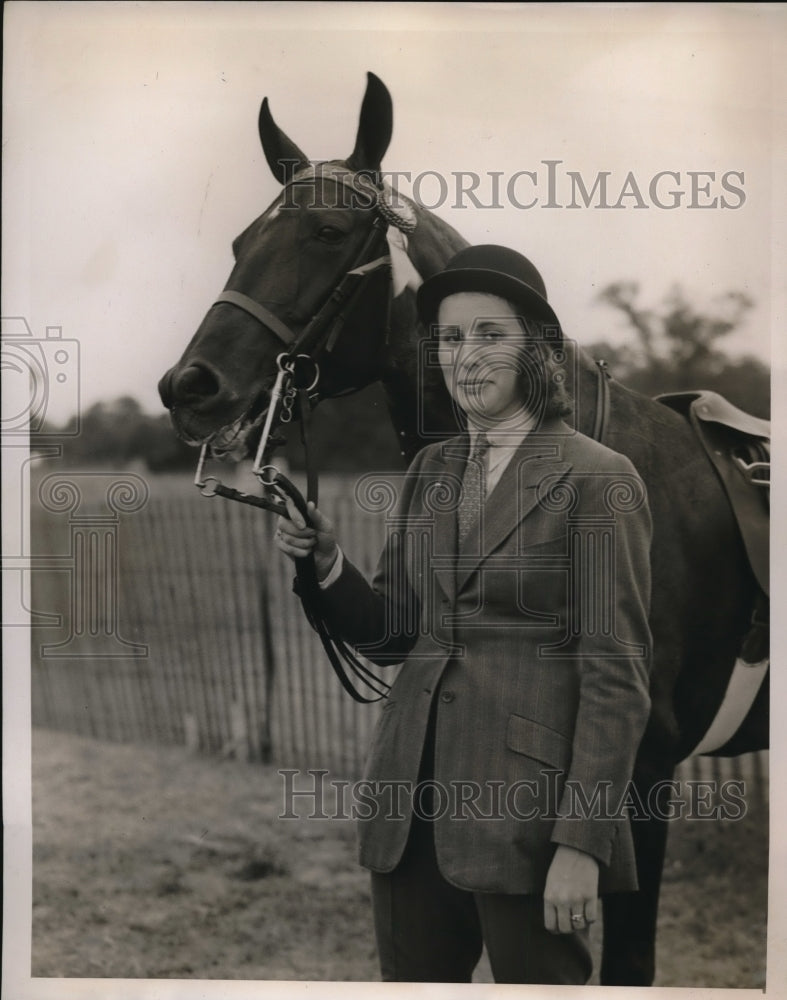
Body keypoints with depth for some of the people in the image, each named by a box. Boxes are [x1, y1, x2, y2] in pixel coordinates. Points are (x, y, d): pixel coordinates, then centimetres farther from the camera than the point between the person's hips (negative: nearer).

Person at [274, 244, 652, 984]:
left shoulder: (597, 480, -7)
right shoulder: (429, 472, 12)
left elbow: (616, 677, -10)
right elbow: (391, 635, 13)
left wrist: (582, 843, -15)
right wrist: (326, 565, -6)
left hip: (524, 810, -6)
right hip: (412, 802, 6)